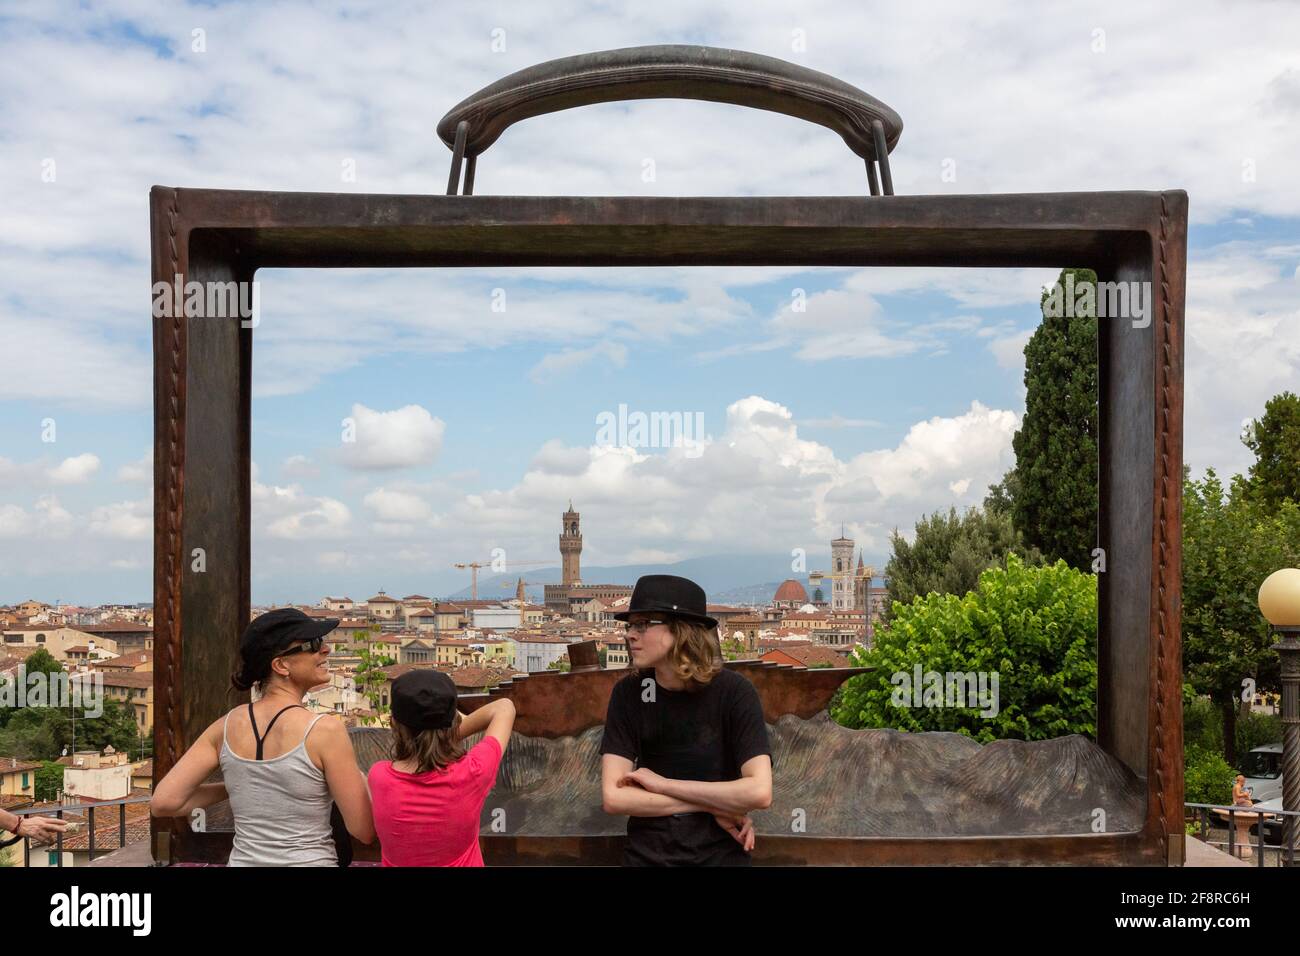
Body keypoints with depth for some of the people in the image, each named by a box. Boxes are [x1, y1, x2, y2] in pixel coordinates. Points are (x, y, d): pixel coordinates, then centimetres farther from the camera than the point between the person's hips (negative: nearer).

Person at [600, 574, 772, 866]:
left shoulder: (733, 692, -14)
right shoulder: (628, 693, -8)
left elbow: (759, 791, -23)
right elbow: (613, 797, -14)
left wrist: (662, 784, -18)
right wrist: (711, 803, -18)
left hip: (718, 856, -1)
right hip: (645, 856, 2)